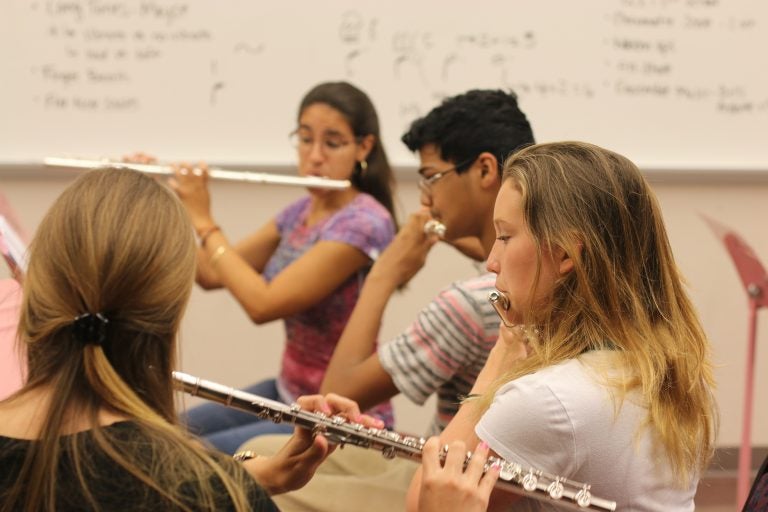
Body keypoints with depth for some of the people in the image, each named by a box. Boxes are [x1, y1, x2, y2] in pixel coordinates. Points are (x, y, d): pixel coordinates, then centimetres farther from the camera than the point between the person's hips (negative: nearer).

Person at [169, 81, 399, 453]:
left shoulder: (364, 223, -22)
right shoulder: (302, 212, 4)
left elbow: (262, 304, -26)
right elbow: (210, 274, 5)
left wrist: (203, 221, -18)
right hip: (287, 392, 8)